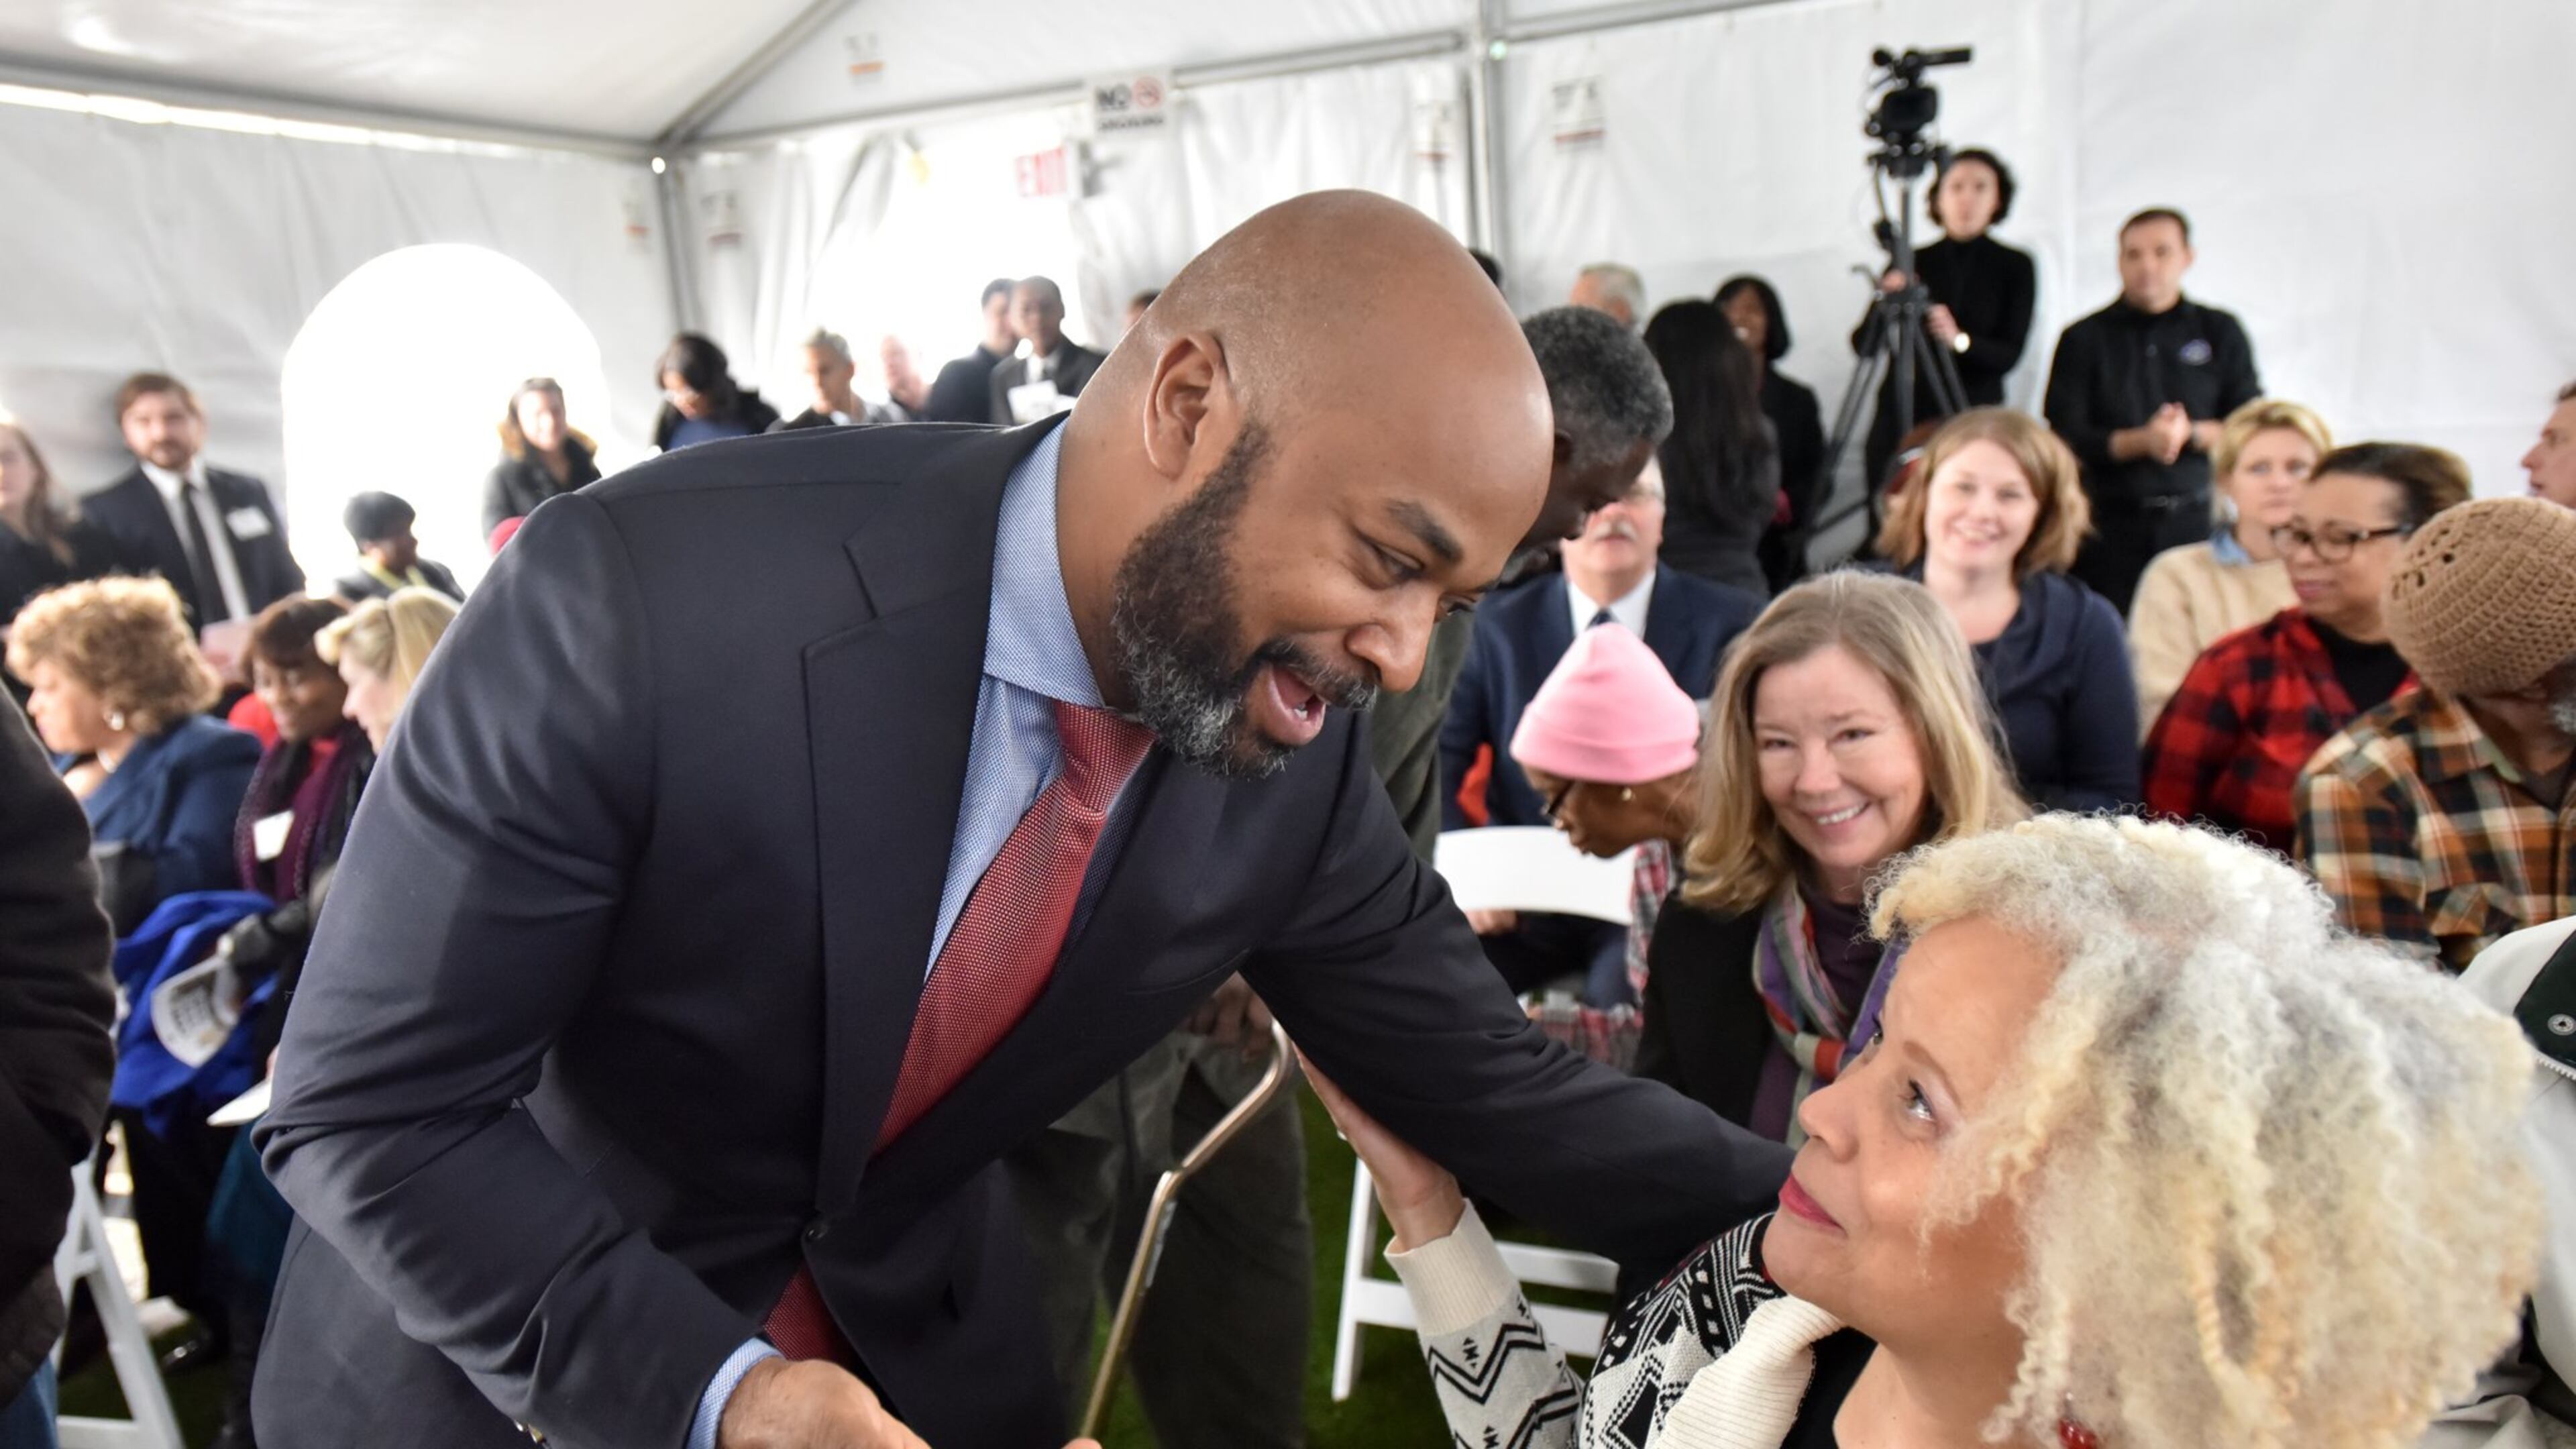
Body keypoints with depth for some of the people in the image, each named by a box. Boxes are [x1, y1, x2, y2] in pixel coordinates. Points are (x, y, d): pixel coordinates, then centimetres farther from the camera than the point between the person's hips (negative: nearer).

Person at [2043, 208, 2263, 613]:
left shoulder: (2221, 333, 12)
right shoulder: (2085, 339, 7)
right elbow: (2066, 437, -2)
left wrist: (2191, 433, -10)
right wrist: (2141, 441, -16)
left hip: (2197, 520, 1)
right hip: (2110, 526, -1)